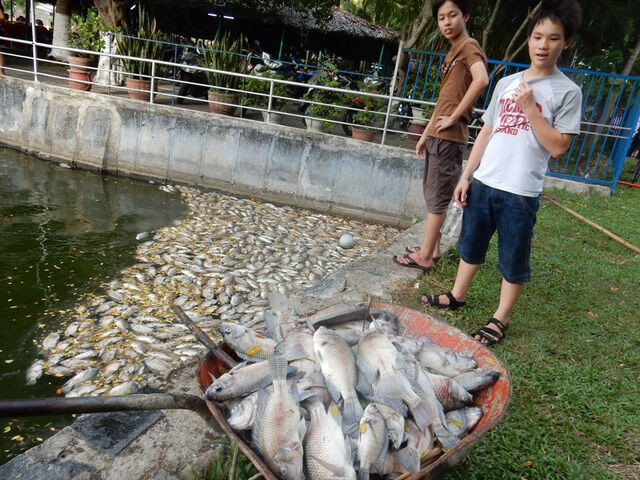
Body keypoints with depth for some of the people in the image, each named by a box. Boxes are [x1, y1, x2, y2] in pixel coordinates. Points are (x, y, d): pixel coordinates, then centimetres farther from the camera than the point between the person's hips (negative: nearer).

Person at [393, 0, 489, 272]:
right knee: (431, 193, 15)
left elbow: (481, 80, -28)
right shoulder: (453, 53, 20)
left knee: (437, 197, -4)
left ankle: (425, 257, 4)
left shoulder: (468, 46, -8)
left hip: (449, 137, -10)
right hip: (437, 136, 10)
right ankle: (432, 248, 25)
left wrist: (453, 118, -22)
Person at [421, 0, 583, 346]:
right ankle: (457, 296, 37)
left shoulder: (567, 91, -4)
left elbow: (558, 147, -10)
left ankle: (500, 320, 23)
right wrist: (466, 175, 8)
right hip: (483, 183, 5)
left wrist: (530, 108, -15)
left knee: (513, 261, 7)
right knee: (471, 244, 18)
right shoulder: (506, 83, 10)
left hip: (520, 193, -5)